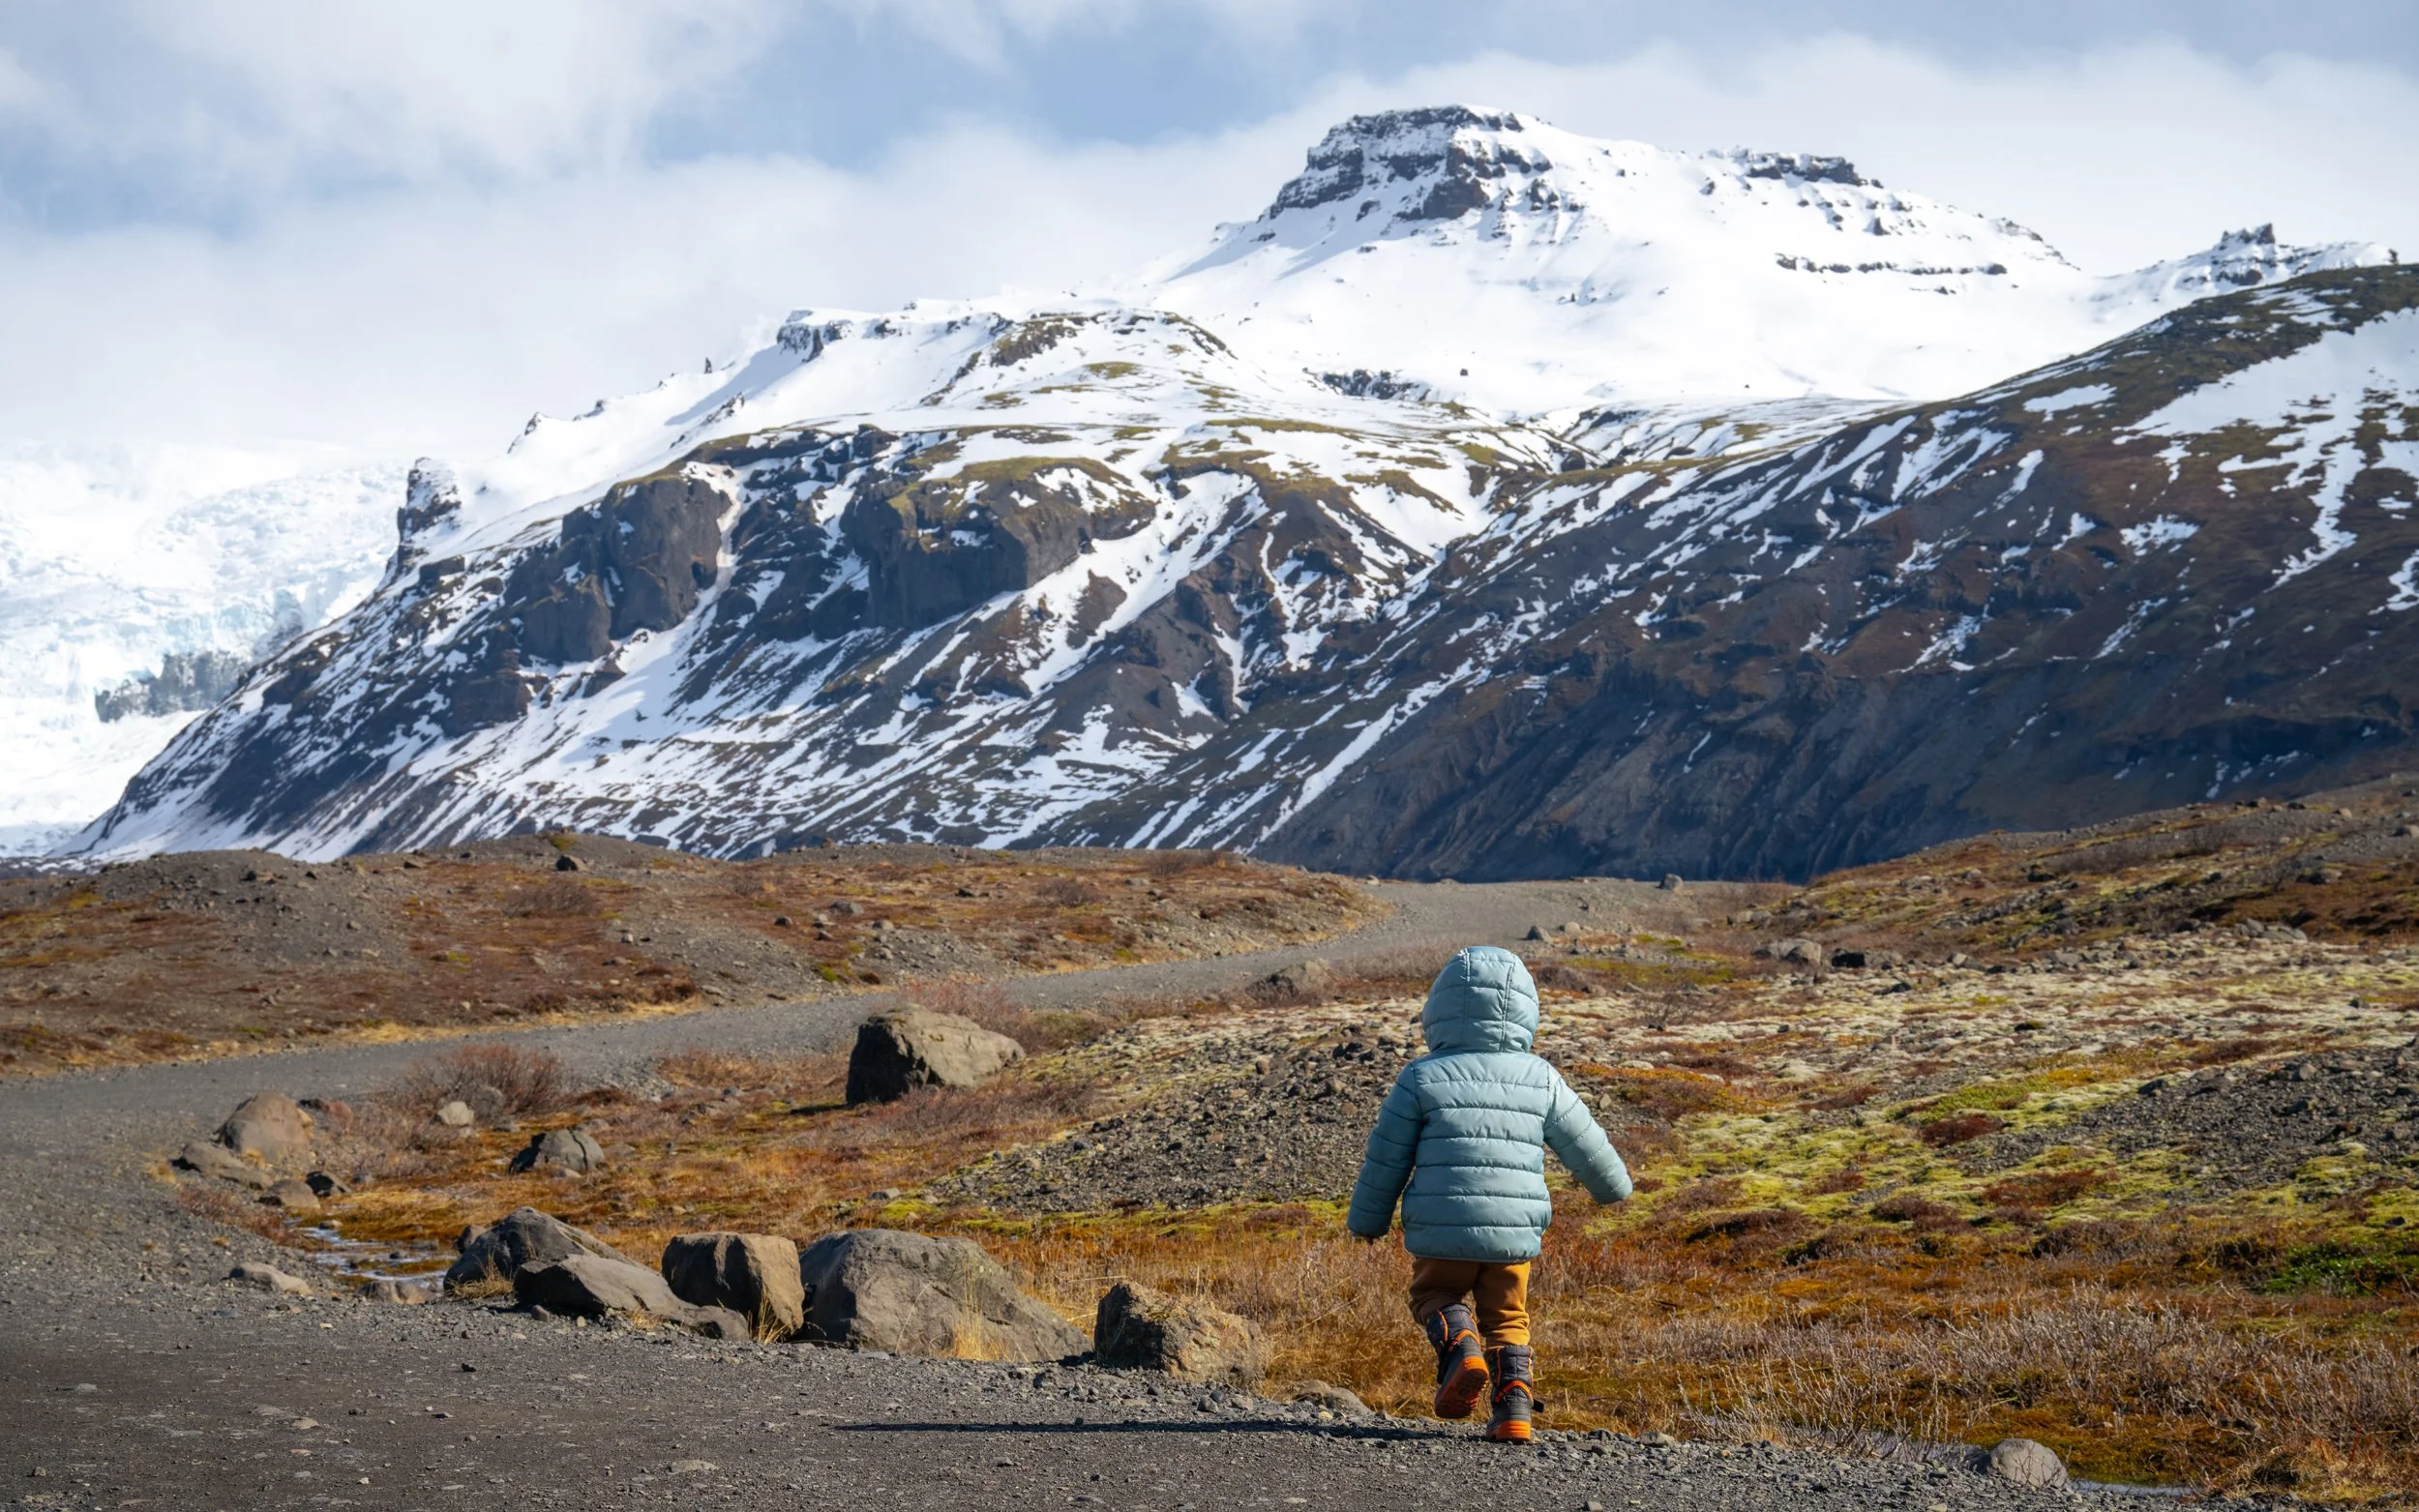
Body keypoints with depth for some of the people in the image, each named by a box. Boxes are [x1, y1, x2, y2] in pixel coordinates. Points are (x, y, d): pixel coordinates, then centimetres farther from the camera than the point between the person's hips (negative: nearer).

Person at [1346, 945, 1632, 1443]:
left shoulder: (1422, 1078, -3)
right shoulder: (1541, 1080, 2)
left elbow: (1386, 1158, 1)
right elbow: (1584, 1144, 14)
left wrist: (1367, 1218, 16)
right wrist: (1613, 1183, 34)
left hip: (1442, 1232, -2)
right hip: (1514, 1232, 2)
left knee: (1434, 1296, 21)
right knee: (1507, 1319, 18)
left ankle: (1461, 1348, -8)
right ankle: (1514, 1407, 2)